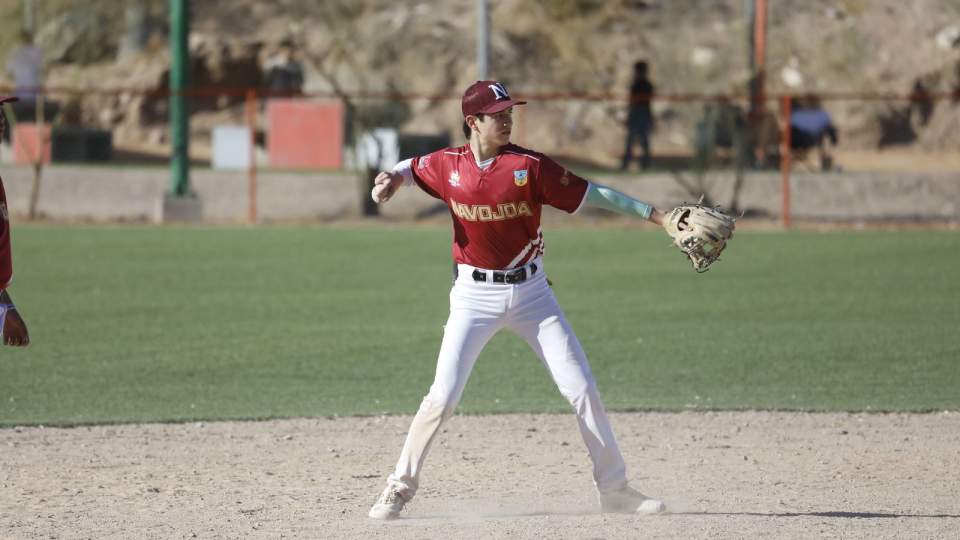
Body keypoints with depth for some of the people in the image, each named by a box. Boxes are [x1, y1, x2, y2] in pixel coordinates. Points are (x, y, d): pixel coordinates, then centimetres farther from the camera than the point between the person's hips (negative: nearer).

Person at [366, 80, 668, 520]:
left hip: (530, 290, 0)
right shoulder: (448, 165, -4)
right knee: (443, 396, -10)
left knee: (581, 389, 0)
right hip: (474, 296, 0)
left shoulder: (529, 166, -11)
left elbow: (591, 194, -9)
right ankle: (400, 486, 5)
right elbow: (411, 168, 17)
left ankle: (614, 489, 12)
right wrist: (392, 178, -7)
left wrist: (658, 217, -13)